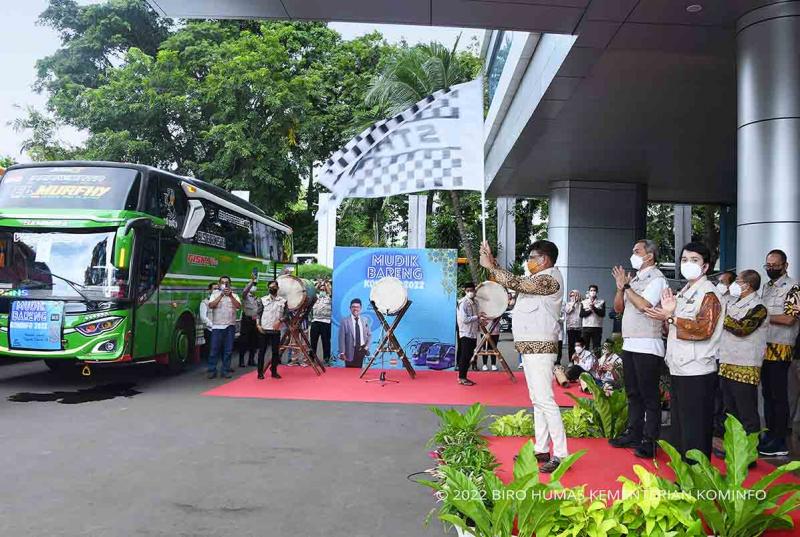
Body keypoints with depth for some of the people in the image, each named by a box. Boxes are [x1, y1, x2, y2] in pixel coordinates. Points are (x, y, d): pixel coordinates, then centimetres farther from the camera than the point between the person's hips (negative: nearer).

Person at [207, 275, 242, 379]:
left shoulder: (234, 295, 11)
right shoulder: (215, 294, 7)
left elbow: (239, 306, -5)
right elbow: (211, 306, -10)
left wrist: (230, 296, -15)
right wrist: (221, 295, -14)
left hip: (230, 326, 2)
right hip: (217, 326, -2)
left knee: (228, 350, 4)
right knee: (214, 349, -1)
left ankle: (225, 370, 12)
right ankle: (212, 370, 7)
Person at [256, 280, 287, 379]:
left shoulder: (283, 301, 4)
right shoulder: (263, 300, 3)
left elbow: (286, 315, 4)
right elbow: (258, 313, 3)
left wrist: (279, 321, -13)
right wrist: (258, 325, -9)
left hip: (276, 330, 1)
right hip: (263, 329, -1)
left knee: (276, 351, 5)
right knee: (262, 351, 2)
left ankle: (274, 372, 17)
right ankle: (260, 372, 9)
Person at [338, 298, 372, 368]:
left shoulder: (364, 320, 8)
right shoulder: (345, 321, -5)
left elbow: (369, 335, 15)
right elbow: (341, 338, -7)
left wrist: (367, 346, -1)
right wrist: (342, 353, -12)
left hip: (362, 350, 3)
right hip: (351, 351, -3)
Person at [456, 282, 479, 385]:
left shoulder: (474, 302, 13)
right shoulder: (463, 303, -13)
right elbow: (464, 319, -21)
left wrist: (480, 321, 3)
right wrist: (477, 317, -15)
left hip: (473, 333, 8)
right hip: (466, 333, -8)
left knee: (469, 356, 11)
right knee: (464, 356, -5)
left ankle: (464, 377, 18)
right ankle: (461, 378, 4)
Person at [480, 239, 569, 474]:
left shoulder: (549, 279, -13)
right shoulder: (539, 280, 19)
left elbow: (516, 283, -20)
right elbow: (517, 283, 17)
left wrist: (491, 267, -11)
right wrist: (492, 264, 11)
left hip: (540, 347, -11)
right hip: (531, 347, 11)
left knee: (545, 400, -12)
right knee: (537, 400, 13)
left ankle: (561, 455, -9)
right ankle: (541, 449, 20)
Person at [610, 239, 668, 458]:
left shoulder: (656, 278, -8)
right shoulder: (635, 279, 16)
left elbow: (643, 305, -22)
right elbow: (618, 308, 16)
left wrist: (627, 286, -9)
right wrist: (620, 287, 1)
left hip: (647, 347, -8)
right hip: (629, 344, 8)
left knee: (649, 396, -1)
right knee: (633, 393, 15)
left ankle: (649, 442, 5)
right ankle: (633, 434, 25)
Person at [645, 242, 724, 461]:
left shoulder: (709, 294, -10)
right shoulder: (684, 292, 19)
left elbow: (703, 329, -22)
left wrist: (671, 318, -18)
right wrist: (668, 312, 7)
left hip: (697, 372, -9)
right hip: (679, 369, 9)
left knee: (695, 429, -2)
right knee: (679, 424, 16)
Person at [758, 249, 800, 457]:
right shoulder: (766, 286, 16)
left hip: (780, 348, -8)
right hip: (764, 347, 8)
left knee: (779, 395, -2)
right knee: (767, 393, 13)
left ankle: (780, 443, 5)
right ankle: (769, 435, 22)